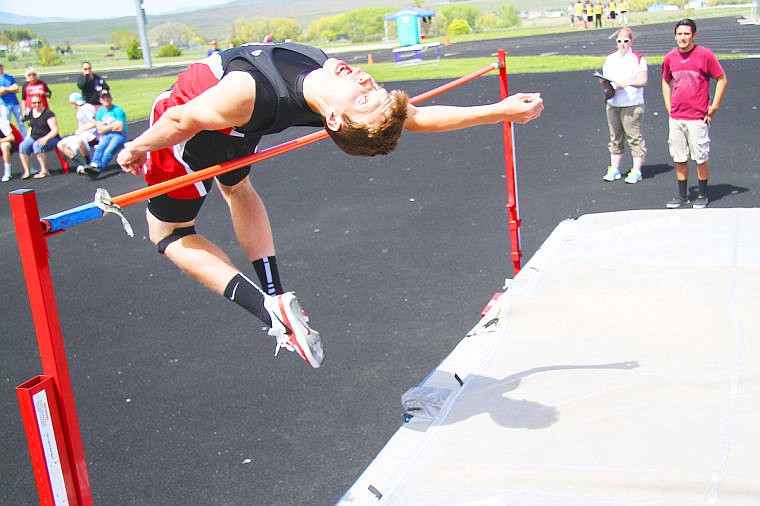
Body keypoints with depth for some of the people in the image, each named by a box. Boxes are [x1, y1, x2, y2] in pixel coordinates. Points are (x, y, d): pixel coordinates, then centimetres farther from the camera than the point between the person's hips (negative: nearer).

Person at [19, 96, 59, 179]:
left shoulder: (48, 113, -10)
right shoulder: (31, 113, 12)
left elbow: (55, 130, -15)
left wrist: (45, 138, -28)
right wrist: (27, 137, 10)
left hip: (49, 139, -6)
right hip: (34, 138, 6)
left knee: (37, 145, -36)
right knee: (23, 146, -22)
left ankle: (45, 171, -27)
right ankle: (27, 171, -18)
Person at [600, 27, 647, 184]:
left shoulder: (638, 58, -2)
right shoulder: (610, 58, 15)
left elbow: (643, 81, -7)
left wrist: (627, 82, -20)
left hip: (632, 104, -5)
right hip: (612, 103, 5)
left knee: (634, 136, -4)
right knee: (615, 137, 10)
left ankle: (636, 171, 1)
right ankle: (614, 170, 17)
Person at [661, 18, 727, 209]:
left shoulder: (705, 55, -7)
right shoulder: (670, 58, 5)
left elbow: (722, 79, -1)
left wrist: (713, 108, -4)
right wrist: (669, 107, 12)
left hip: (697, 118, -4)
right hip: (675, 118, 4)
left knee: (701, 158, 3)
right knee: (679, 159, 8)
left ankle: (702, 195, 16)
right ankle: (682, 196, 19)